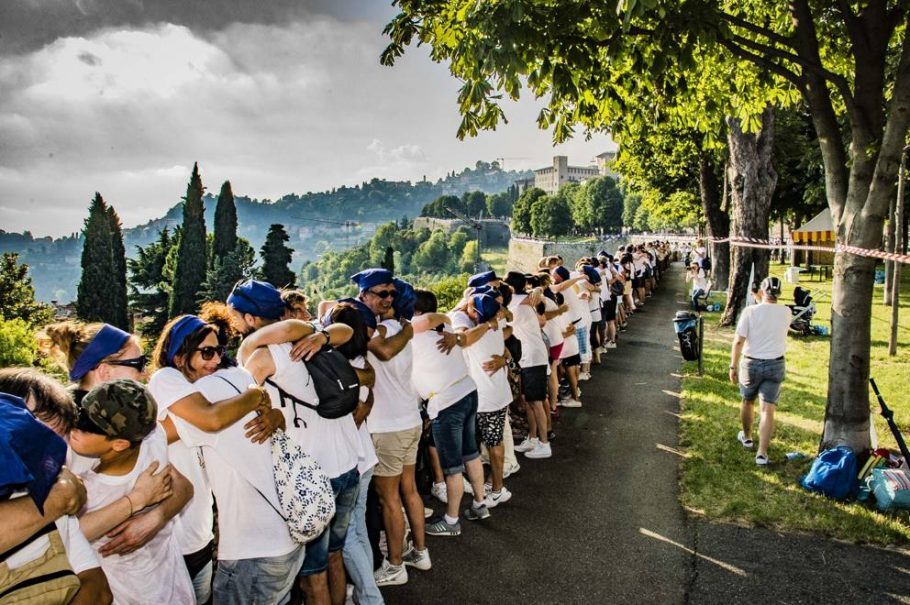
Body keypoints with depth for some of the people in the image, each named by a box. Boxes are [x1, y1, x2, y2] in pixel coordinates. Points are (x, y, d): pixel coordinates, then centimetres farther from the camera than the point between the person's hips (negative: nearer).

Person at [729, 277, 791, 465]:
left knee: (748, 401, 21)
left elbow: (738, 341, -16)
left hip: (751, 363, -1)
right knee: (768, 409, 0)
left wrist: (733, 366, -8)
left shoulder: (750, 311, -13)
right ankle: (762, 452, -4)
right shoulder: (786, 312, -4)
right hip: (776, 365, 1)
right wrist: (768, 301, 15)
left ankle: (747, 437, 40)